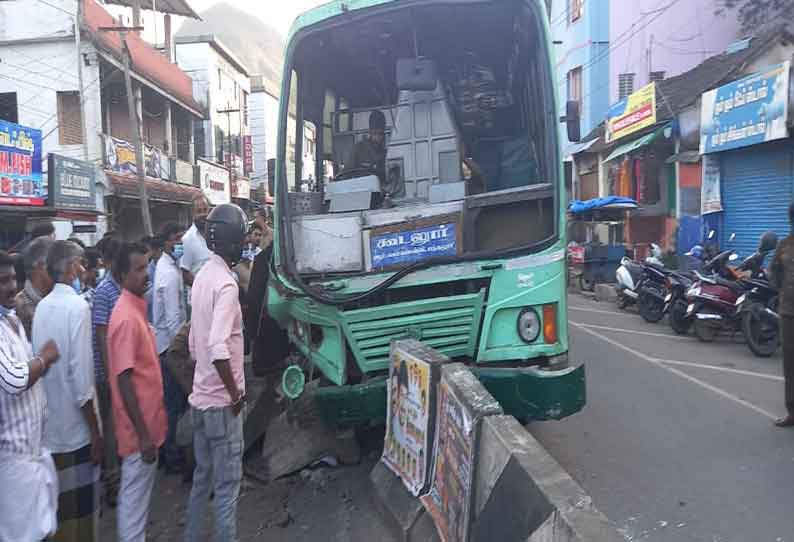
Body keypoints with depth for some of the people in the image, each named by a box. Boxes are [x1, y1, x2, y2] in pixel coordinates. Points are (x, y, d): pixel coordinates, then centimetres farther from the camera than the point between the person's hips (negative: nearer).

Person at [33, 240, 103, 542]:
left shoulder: (42, 306, 3)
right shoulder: (77, 306, -17)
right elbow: (80, 375, -19)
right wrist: (95, 432, -14)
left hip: (49, 425, 7)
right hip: (75, 426, -7)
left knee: (61, 503, 19)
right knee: (81, 507, 7)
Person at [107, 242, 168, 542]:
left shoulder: (137, 308, 7)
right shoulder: (127, 317, -21)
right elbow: (124, 380, -24)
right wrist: (143, 434, -22)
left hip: (148, 420, 9)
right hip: (139, 427, -9)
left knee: (138, 492, 20)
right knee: (135, 495, 4)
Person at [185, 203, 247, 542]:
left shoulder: (203, 275, 7)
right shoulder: (226, 283, -19)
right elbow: (218, 349, -29)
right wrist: (235, 393, -19)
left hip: (200, 397, 8)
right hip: (221, 402, -8)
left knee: (202, 477, 20)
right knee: (228, 483, 4)